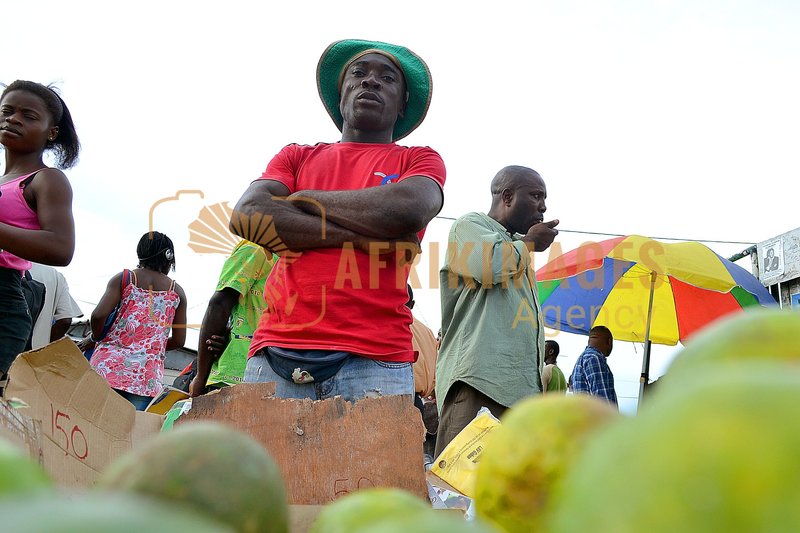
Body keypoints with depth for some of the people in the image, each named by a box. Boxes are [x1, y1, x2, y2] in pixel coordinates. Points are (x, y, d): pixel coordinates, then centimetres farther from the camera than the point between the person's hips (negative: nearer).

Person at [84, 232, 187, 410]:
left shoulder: (123, 278, 7)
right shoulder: (177, 292, 12)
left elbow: (99, 315, -6)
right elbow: (179, 341, 12)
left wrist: (94, 339, 13)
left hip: (110, 364, -1)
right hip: (147, 375, 1)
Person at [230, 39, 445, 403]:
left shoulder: (419, 161, 15)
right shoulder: (297, 157, 20)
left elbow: (407, 210, -9)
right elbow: (246, 215, 1)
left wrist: (304, 199, 3)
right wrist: (360, 235, -5)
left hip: (373, 359, -1)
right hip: (277, 350, 2)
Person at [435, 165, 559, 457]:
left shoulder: (517, 251, 33)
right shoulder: (470, 225, 7)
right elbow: (491, 266, -16)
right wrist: (529, 242, 3)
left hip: (520, 387, 8)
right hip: (476, 376, -8)